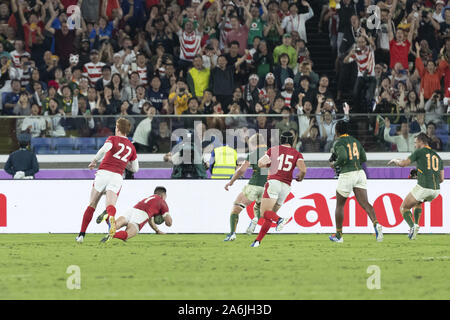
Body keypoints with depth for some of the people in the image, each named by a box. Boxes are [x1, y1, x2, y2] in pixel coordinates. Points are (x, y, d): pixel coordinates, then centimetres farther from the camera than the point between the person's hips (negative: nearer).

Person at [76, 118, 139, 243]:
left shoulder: (113, 139, 8)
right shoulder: (131, 147, 20)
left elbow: (105, 149, -16)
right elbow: (135, 168, 25)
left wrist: (94, 161, -4)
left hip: (103, 172, -2)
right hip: (117, 176, 2)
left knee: (91, 205, 11)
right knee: (110, 205, -15)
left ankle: (82, 234, 10)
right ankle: (111, 217, -53)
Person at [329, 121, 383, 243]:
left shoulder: (338, 143, -6)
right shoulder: (355, 141, 16)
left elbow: (343, 156, -22)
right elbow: (363, 158, 19)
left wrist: (335, 164, -4)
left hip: (347, 174, -5)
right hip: (360, 172, 5)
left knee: (339, 205, 12)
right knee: (364, 203, -6)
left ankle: (338, 235, 18)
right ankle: (376, 224, -31)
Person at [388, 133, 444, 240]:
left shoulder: (420, 152, 2)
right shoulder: (437, 157, 20)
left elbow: (403, 163, 0)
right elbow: (441, 179, 19)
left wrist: (395, 160, 22)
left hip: (423, 187, -6)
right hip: (436, 190, 6)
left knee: (403, 208, 10)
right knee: (417, 202, 36)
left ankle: (413, 226, -14)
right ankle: (416, 225, 19)